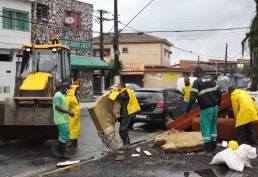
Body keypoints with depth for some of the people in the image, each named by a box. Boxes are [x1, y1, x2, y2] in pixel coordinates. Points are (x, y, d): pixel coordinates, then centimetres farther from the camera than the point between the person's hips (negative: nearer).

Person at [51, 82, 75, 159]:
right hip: (60, 120, -10)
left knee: (63, 136, 9)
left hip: (64, 119, 10)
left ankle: (61, 153, 12)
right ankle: (55, 148, -1)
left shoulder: (62, 95, 19)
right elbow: (57, 107, -22)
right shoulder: (58, 95, -12)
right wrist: (68, 112, -21)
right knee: (65, 136, -12)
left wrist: (69, 112, 14)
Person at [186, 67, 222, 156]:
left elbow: (193, 97, -16)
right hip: (215, 107, 6)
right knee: (213, 128, 14)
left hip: (206, 108, -6)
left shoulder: (197, 82, -7)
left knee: (205, 129, 1)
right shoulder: (211, 78, 10)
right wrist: (218, 104, 21)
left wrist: (188, 109, -14)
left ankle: (208, 150, 0)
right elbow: (219, 92, 8)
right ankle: (213, 149, 19)